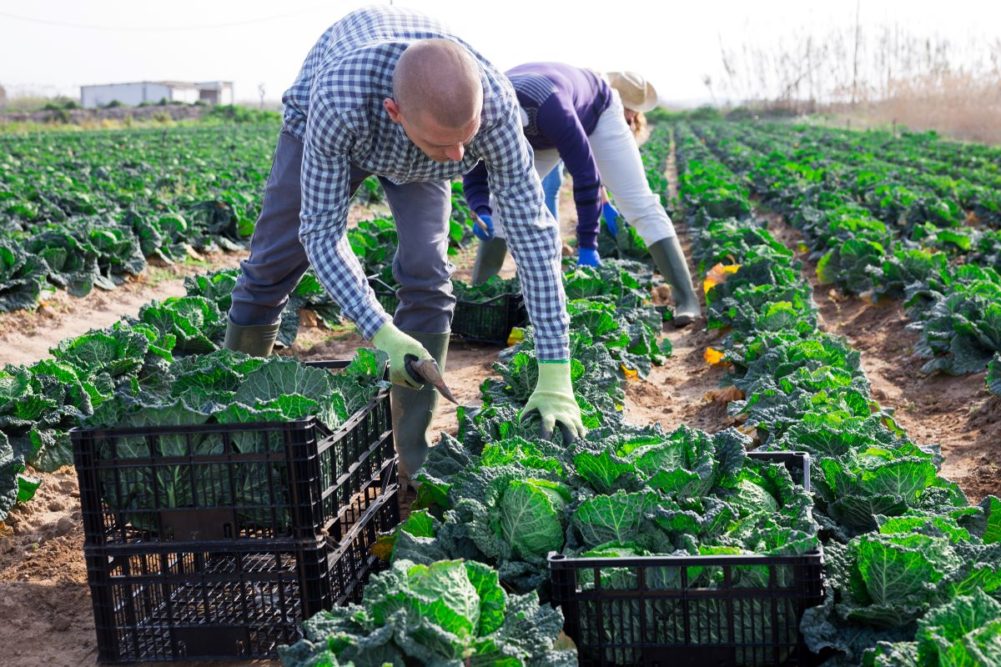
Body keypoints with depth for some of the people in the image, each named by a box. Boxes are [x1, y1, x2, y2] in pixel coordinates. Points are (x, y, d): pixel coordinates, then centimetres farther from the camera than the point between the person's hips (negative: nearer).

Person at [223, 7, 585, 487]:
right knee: (271, 267, 2)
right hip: (326, 126, 0)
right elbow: (322, 232, -36)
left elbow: (532, 231, -36)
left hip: (417, 160, 1)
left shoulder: (493, 101, -41)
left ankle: (412, 457, -5)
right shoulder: (339, 99, -47)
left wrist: (554, 374, -39)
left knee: (425, 273, -17)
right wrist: (381, 334, -46)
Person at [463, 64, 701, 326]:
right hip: (542, 133, 5)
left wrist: (587, 245, -39)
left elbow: (585, 172, -42)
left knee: (638, 201, -14)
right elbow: (474, 177, -18)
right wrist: (482, 213, -41)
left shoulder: (547, 107, -45)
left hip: (597, 112, -5)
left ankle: (686, 298, -11)